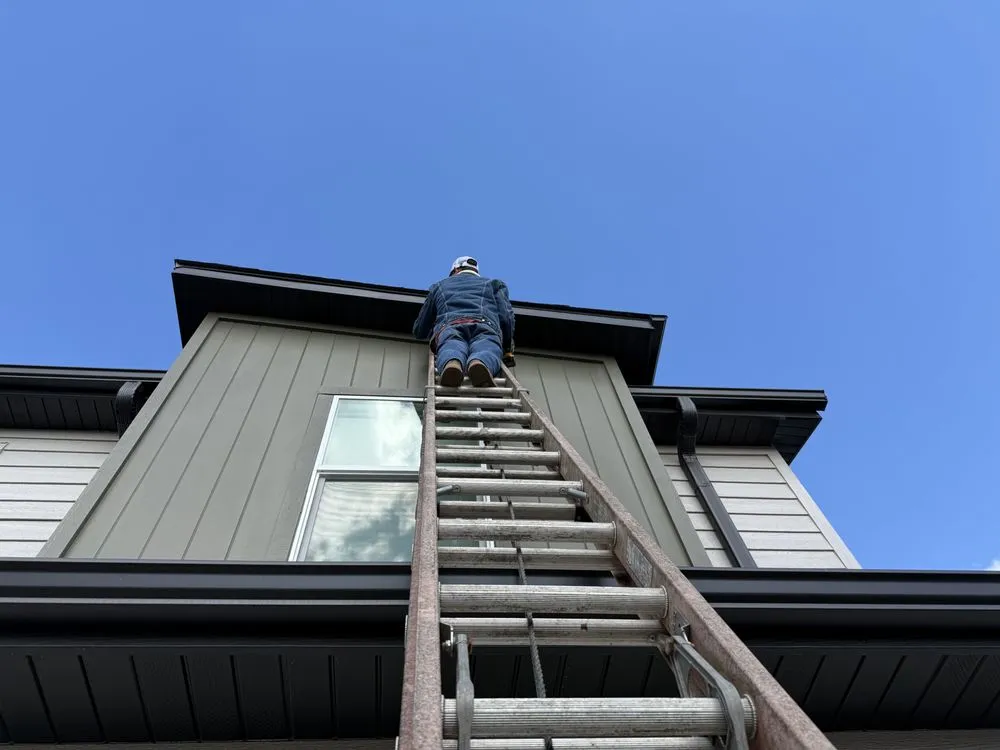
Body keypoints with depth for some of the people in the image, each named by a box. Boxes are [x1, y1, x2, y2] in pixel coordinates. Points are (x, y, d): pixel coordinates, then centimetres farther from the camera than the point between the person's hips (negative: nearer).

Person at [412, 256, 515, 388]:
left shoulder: (439, 285, 42)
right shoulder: (495, 283, 37)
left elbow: (419, 331, 44)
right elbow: (506, 317, 18)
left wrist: (434, 331, 67)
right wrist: (507, 349, 33)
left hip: (449, 325, 1)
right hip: (485, 325, -1)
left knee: (451, 352, -27)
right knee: (487, 354, -26)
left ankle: (451, 363, -61)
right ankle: (481, 363, -61)